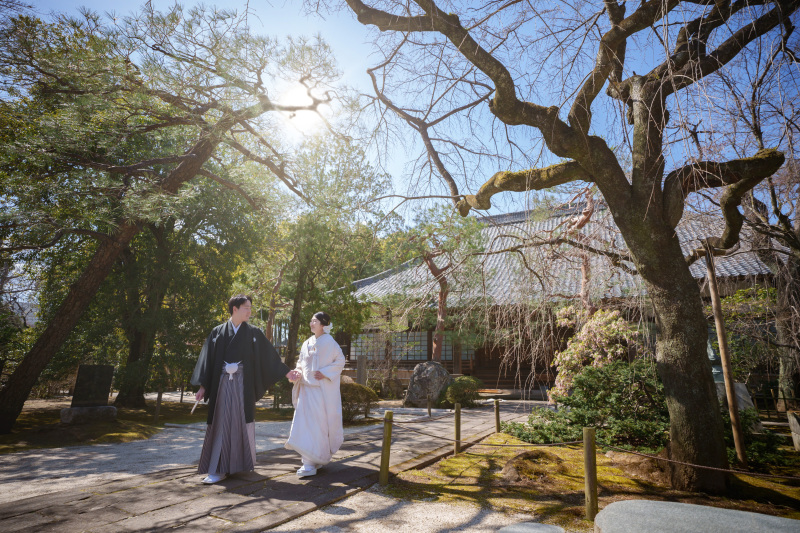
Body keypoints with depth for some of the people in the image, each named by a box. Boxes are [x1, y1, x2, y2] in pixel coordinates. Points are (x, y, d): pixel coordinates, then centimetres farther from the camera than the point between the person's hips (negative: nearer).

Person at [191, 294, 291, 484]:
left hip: (243, 383, 0)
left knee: (242, 421, 4)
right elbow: (208, 359, 4)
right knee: (221, 423, 1)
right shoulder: (218, 332, 4)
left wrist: (286, 372, 5)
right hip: (222, 383, 0)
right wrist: (203, 386, 0)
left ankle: (244, 462, 17)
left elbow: (269, 355, 7)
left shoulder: (254, 333, 5)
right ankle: (219, 469, 10)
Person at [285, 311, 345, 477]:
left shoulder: (329, 342, -7)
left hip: (322, 390, -6)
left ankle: (312, 463, 7)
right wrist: (297, 373, -2)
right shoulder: (307, 343, 12)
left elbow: (340, 360, -6)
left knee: (317, 424, -3)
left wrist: (325, 373, -14)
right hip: (307, 388, 6)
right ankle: (309, 461, 14)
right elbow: (301, 362, 18)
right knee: (304, 422, 4)